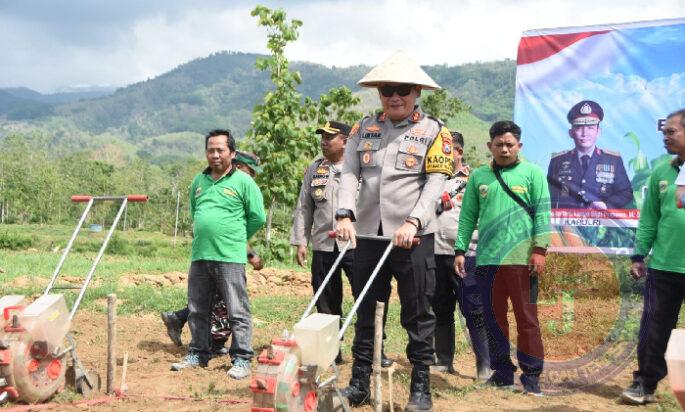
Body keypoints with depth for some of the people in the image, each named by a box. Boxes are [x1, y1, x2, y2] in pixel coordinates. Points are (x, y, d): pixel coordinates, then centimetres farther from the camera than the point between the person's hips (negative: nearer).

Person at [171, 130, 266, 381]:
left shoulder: (243, 181, -3)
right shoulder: (199, 181, 14)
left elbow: (258, 217, -1)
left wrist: (234, 236, 8)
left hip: (230, 258, -6)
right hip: (199, 256, 6)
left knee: (237, 312, -2)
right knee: (197, 311, 13)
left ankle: (242, 360, 4)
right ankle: (198, 354, 26)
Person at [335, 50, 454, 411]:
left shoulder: (434, 132, 1)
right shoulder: (363, 129, 11)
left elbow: (435, 184, -8)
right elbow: (349, 174, 1)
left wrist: (412, 222, -22)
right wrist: (345, 215, -15)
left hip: (413, 236, -3)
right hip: (368, 233, 4)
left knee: (417, 314, 3)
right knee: (364, 310, 11)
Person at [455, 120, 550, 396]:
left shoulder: (532, 173, 4)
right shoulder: (478, 176, 11)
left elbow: (542, 213, -2)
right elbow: (468, 216, 10)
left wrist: (539, 249, -10)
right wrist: (460, 250, 4)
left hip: (521, 258, -3)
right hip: (486, 259, 3)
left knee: (527, 318, 0)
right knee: (493, 318, 9)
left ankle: (531, 375, 8)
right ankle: (502, 373, 20)